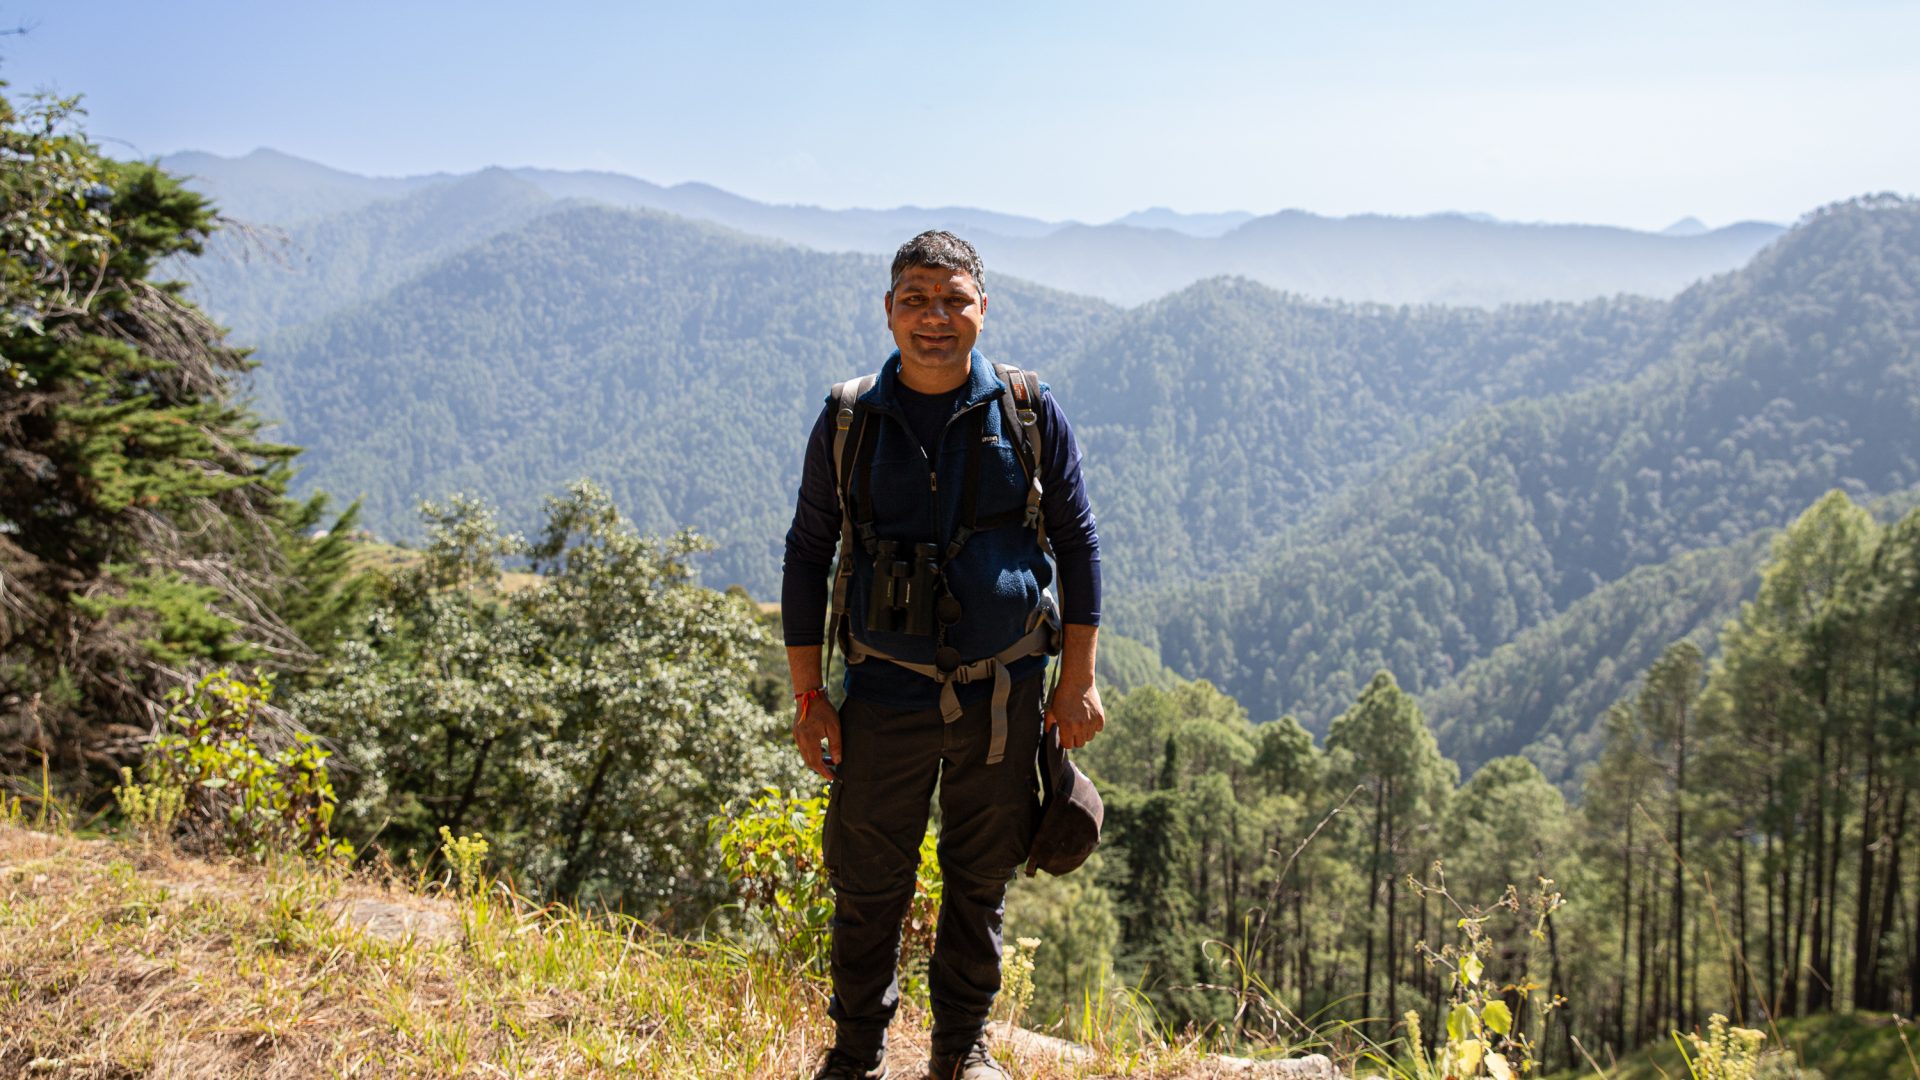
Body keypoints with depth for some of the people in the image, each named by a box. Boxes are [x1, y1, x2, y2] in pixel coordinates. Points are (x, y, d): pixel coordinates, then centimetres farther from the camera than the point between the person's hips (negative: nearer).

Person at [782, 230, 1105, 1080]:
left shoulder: (1029, 412, -1)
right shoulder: (847, 422, -1)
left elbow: (1077, 541, 5)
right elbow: (807, 556, 5)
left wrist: (1078, 681, 1)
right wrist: (809, 698, 2)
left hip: (1004, 690, 1)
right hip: (886, 690, 0)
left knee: (982, 877, 13)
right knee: (868, 880, 5)